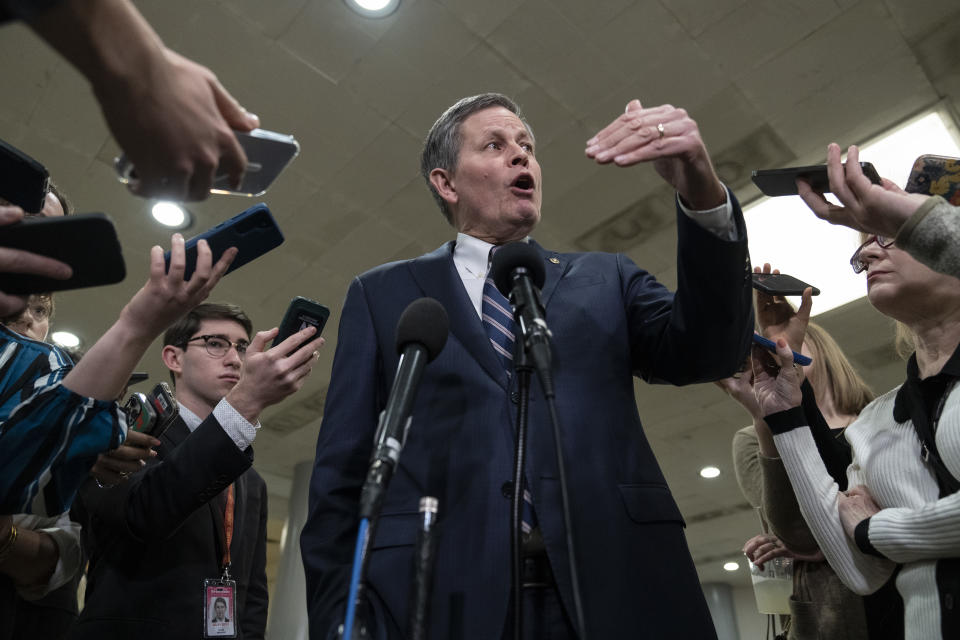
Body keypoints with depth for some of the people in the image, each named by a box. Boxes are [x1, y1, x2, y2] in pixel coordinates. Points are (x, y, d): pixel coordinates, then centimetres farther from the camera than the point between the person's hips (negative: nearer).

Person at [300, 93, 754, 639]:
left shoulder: (605, 279, 13)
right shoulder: (383, 294, 10)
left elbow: (710, 351, -3)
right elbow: (341, 473, 5)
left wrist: (704, 194, -17)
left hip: (613, 589, 2)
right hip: (443, 593, 0)